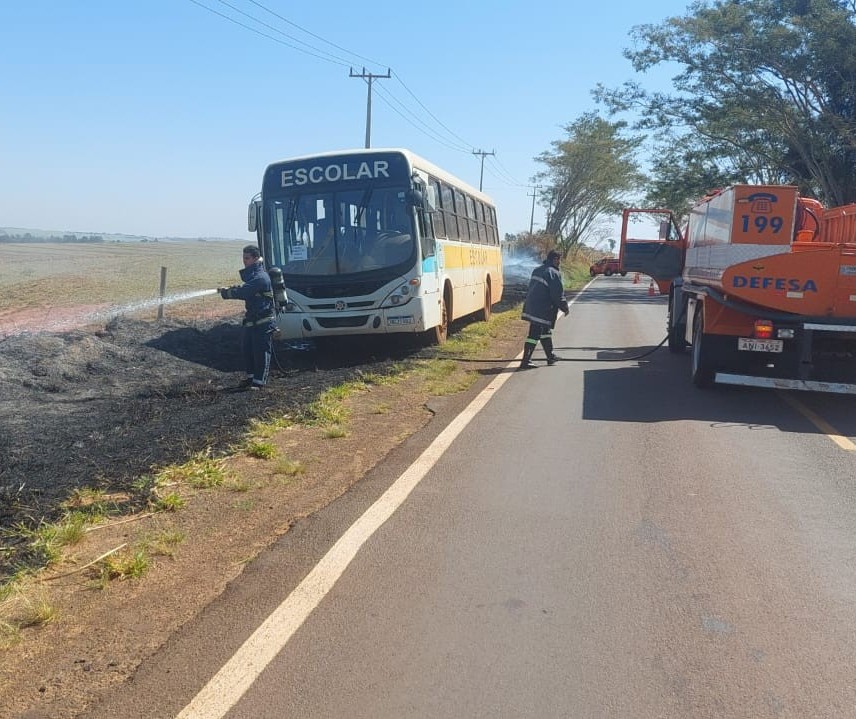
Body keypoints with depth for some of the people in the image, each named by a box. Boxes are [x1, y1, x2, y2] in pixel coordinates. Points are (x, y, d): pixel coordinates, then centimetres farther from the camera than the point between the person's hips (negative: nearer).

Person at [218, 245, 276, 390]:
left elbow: (243, 292, -23)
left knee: (261, 351, -5)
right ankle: (251, 376, 24)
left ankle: (259, 381, -1)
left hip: (264, 321, -10)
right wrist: (229, 289, -2)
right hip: (252, 320, 10)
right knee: (247, 348, 14)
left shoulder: (260, 277, -18)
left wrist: (226, 293, -12)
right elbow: (245, 289, 15)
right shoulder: (252, 274, 16)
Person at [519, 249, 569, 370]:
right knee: (535, 334, -6)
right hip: (542, 309, -9)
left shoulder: (537, 270, 14)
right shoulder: (554, 273, -13)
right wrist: (565, 307, 0)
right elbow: (558, 294, -14)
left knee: (546, 331, 21)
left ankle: (551, 356, 32)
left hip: (531, 305, 9)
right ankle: (525, 361, -6)